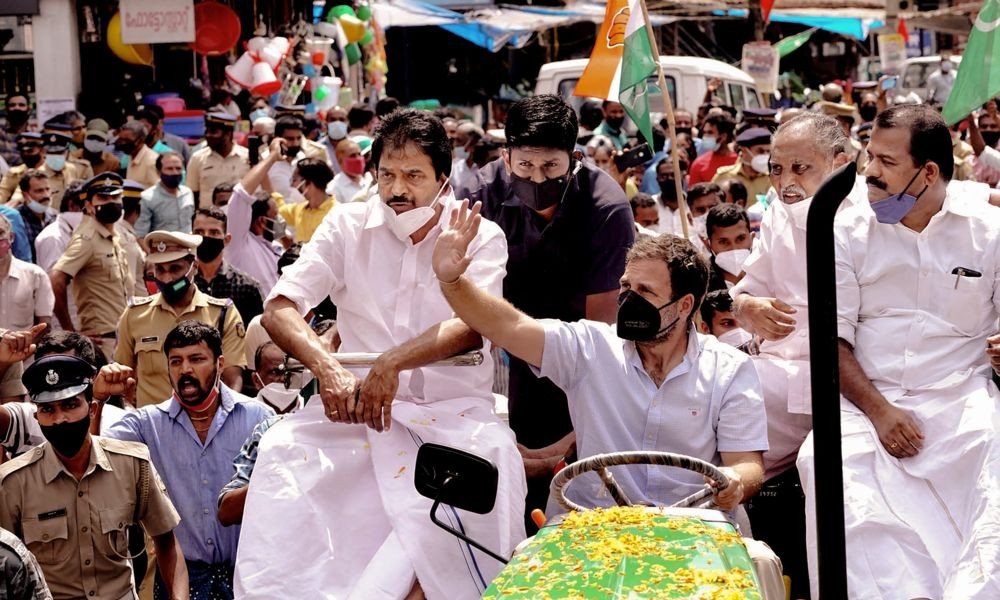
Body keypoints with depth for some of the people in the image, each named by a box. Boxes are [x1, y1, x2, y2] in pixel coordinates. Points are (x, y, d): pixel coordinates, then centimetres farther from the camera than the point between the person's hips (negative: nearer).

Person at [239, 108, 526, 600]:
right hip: (362, 403, 1)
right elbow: (278, 309, -4)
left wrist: (393, 364, -33)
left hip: (453, 410, -1)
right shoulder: (347, 226, 6)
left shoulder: (481, 237, 1)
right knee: (282, 450, -27)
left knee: (494, 456, -33)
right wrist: (328, 369, -24)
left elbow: (474, 326, -16)